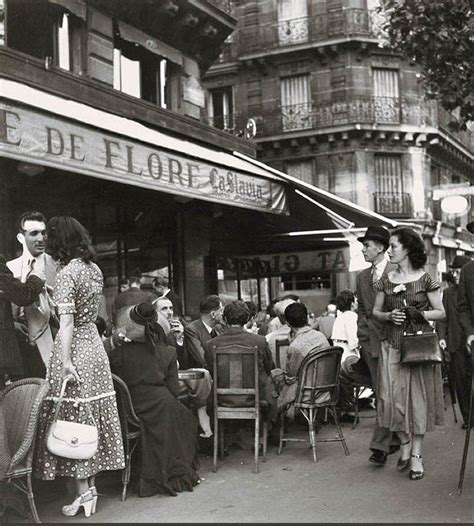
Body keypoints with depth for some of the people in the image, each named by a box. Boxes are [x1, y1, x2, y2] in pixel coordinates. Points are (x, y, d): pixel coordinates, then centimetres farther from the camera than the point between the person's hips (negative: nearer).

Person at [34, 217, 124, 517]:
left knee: (73, 421, 0)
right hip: (95, 345, 8)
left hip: (75, 351, -8)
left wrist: (65, 363, -21)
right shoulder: (94, 269, 8)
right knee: (93, 419, 12)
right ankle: (90, 485, 20)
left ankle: (83, 492, 4)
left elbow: (67, 324, -20)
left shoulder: (66, 274, -14)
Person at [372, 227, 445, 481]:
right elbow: (376, 311, 12)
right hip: (392, 345, 3)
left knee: (418, 396, 1)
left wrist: (419, 314, -16)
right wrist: (389, 316, -8)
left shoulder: (424, 279, -2)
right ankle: (404, 444, 19)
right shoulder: (386, 280, 6)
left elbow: (441, 312, 0)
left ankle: (416, 455, 10)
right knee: (393, 396, -2)